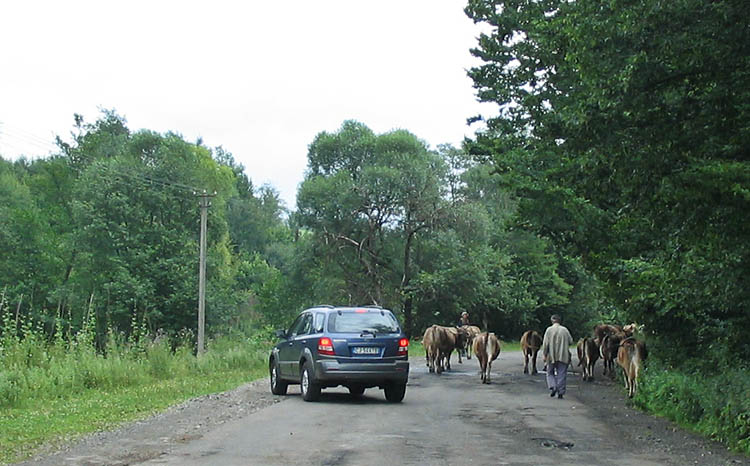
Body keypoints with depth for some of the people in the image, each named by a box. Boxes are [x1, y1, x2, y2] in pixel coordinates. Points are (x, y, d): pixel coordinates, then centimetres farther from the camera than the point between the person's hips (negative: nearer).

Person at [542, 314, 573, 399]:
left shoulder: (549, 330, -4)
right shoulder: (564, 330, 2)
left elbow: (545, 343, -6)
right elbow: (571, 341, 5)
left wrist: (544, 355, 0)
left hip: (551, 356, -1)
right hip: (563, 357, 1)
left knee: (550, 373, 13)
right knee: (561, 374, 5)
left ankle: (552, 387, -8)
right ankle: (560, 393, 2)